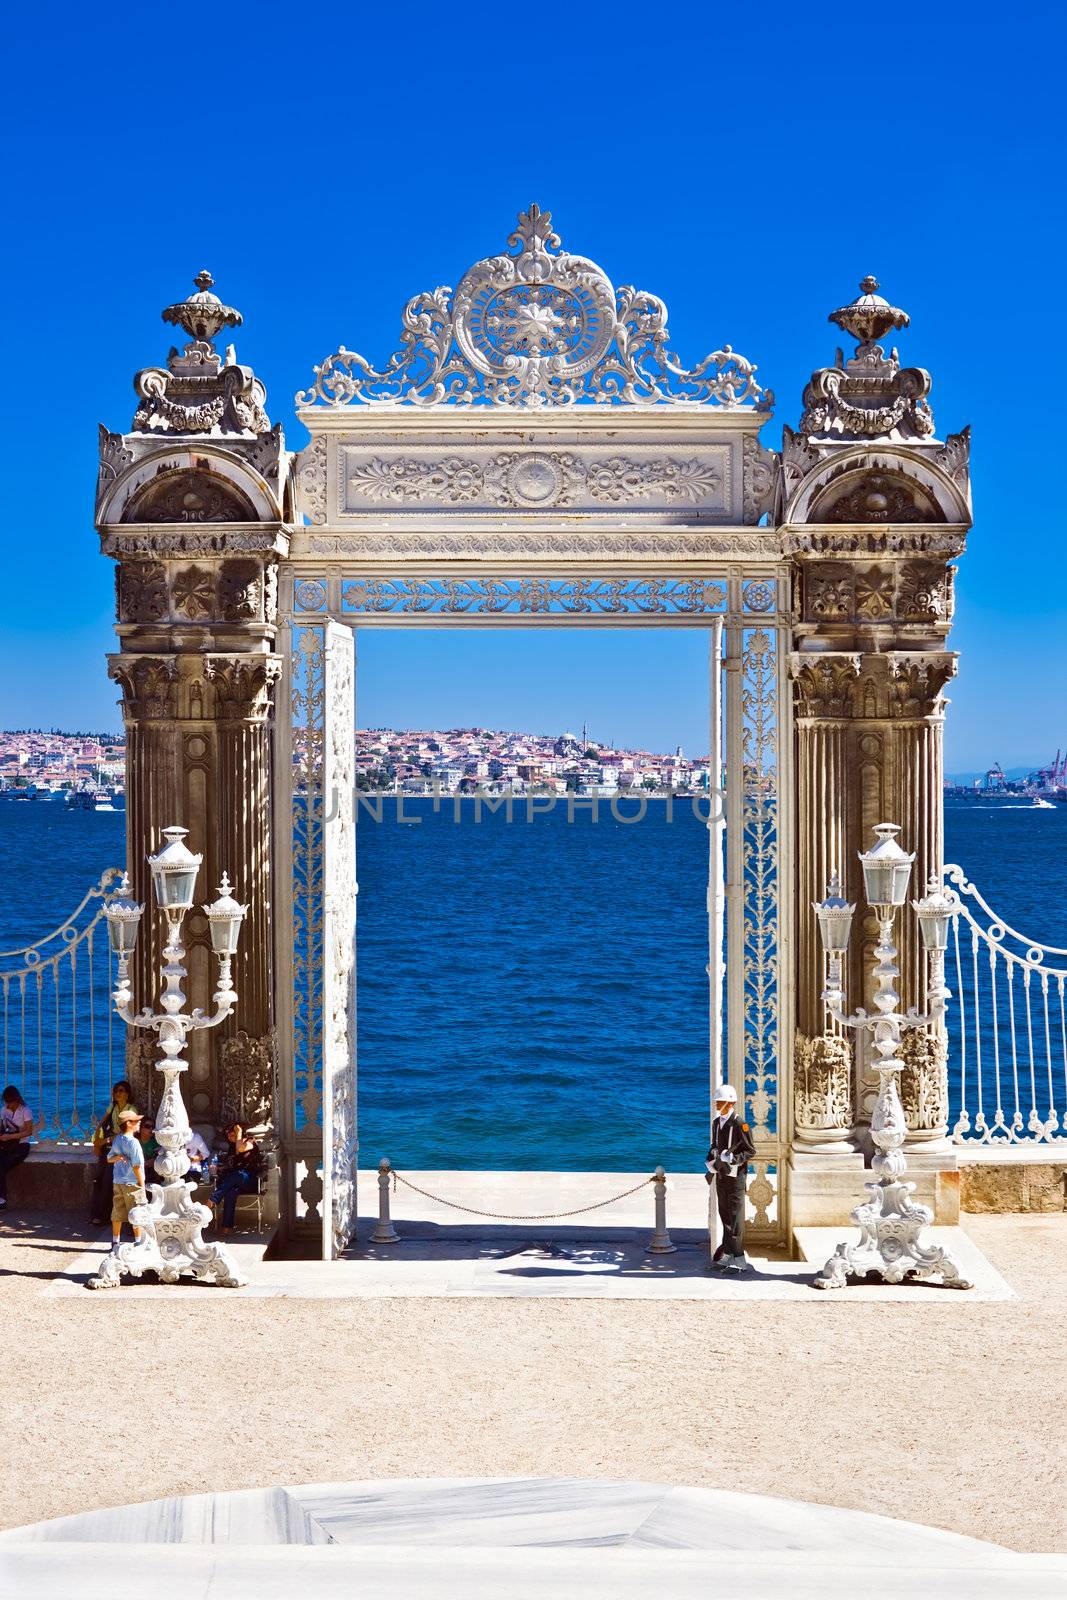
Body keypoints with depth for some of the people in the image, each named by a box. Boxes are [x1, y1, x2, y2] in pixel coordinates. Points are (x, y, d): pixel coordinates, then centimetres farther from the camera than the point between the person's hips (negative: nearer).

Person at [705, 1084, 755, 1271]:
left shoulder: (740, 1124, -13)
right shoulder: (716, 1123, 9)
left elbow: (750, 1151, -10)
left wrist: (733, 1160, -21)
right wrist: (711, 1166, 6)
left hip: (736, 1175, -7)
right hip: (721, 1174, 7)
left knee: (735, 1214, -4)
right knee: (724, 1212, 13)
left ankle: (734, 1253, -2)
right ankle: (729, 1245, 25)